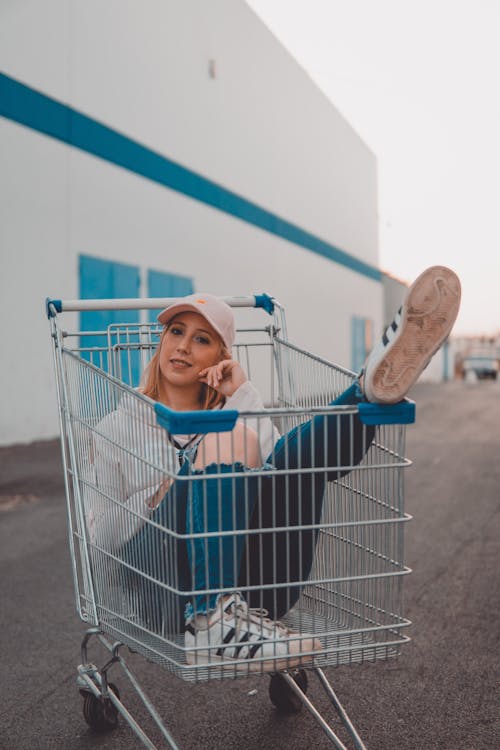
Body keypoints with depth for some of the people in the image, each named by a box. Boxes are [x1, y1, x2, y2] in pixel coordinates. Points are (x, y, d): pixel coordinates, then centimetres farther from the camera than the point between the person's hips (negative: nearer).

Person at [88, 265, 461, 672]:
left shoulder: (231, 410, 21)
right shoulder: (120, 427, 16)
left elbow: (274, 467, 1)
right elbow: (102, 533, 12)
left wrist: (243, 394, 0)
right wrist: (157, 500, -3)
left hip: (253, 586, 2)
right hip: (173, 590, -2)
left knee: (297, 454, -21)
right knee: (228, 443, -27)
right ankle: (212, 620, -38)